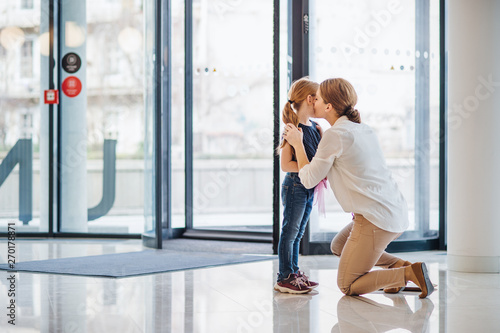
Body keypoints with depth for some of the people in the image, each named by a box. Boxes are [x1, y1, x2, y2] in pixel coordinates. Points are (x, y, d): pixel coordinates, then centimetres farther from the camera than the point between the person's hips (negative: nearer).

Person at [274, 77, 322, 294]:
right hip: (295, 185, -8)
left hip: (309, 187, 8)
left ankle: (294, 273, 23)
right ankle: (284, 278, 5)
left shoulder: (314, 127, 9)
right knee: (290, 231, -2)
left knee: (297, 233, 15)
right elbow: (285, 165, -20)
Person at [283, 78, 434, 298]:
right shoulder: (363, 129, 14)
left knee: (347, 286, 3)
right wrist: (320, 138, 29)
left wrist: (297, 143, 7)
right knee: (338, 245, 30)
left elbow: (309, 179, -4)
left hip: (375, 219, -9)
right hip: (397, 213, 9)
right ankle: (401, 265, 14)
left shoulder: (335, 134, -11)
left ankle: (409, 274, -13)